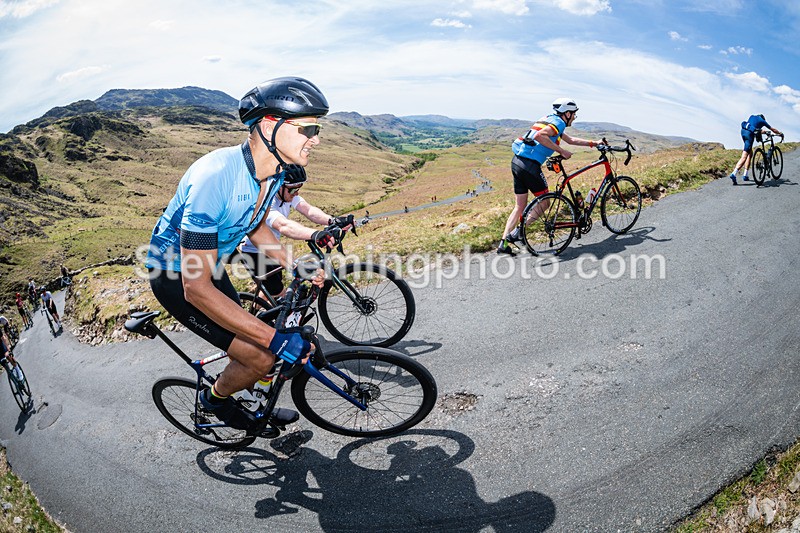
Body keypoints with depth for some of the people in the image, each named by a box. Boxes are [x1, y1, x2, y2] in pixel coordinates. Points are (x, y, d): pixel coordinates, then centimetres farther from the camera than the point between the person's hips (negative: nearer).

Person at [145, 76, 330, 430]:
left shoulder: (275, 169, -11)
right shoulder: (216, 177, -37)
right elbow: (197, 289, -35)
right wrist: (276, 338, -37)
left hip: (210, 264, 8)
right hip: (176, 276, -7)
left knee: (249, 341, 17)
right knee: (260, 358, -12)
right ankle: (215, 399, 20)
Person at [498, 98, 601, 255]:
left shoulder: (551, 120, 26)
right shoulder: (558, 122, -4)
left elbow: (570, 139, 37)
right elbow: (539, 136, -24)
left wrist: (593, 143, 36)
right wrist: (561, 151, -18)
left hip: (517, 161, 9)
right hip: (530, 164, -9)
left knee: (520, 206, 11)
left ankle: (503, 243, 5)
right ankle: (517, 231, -1)